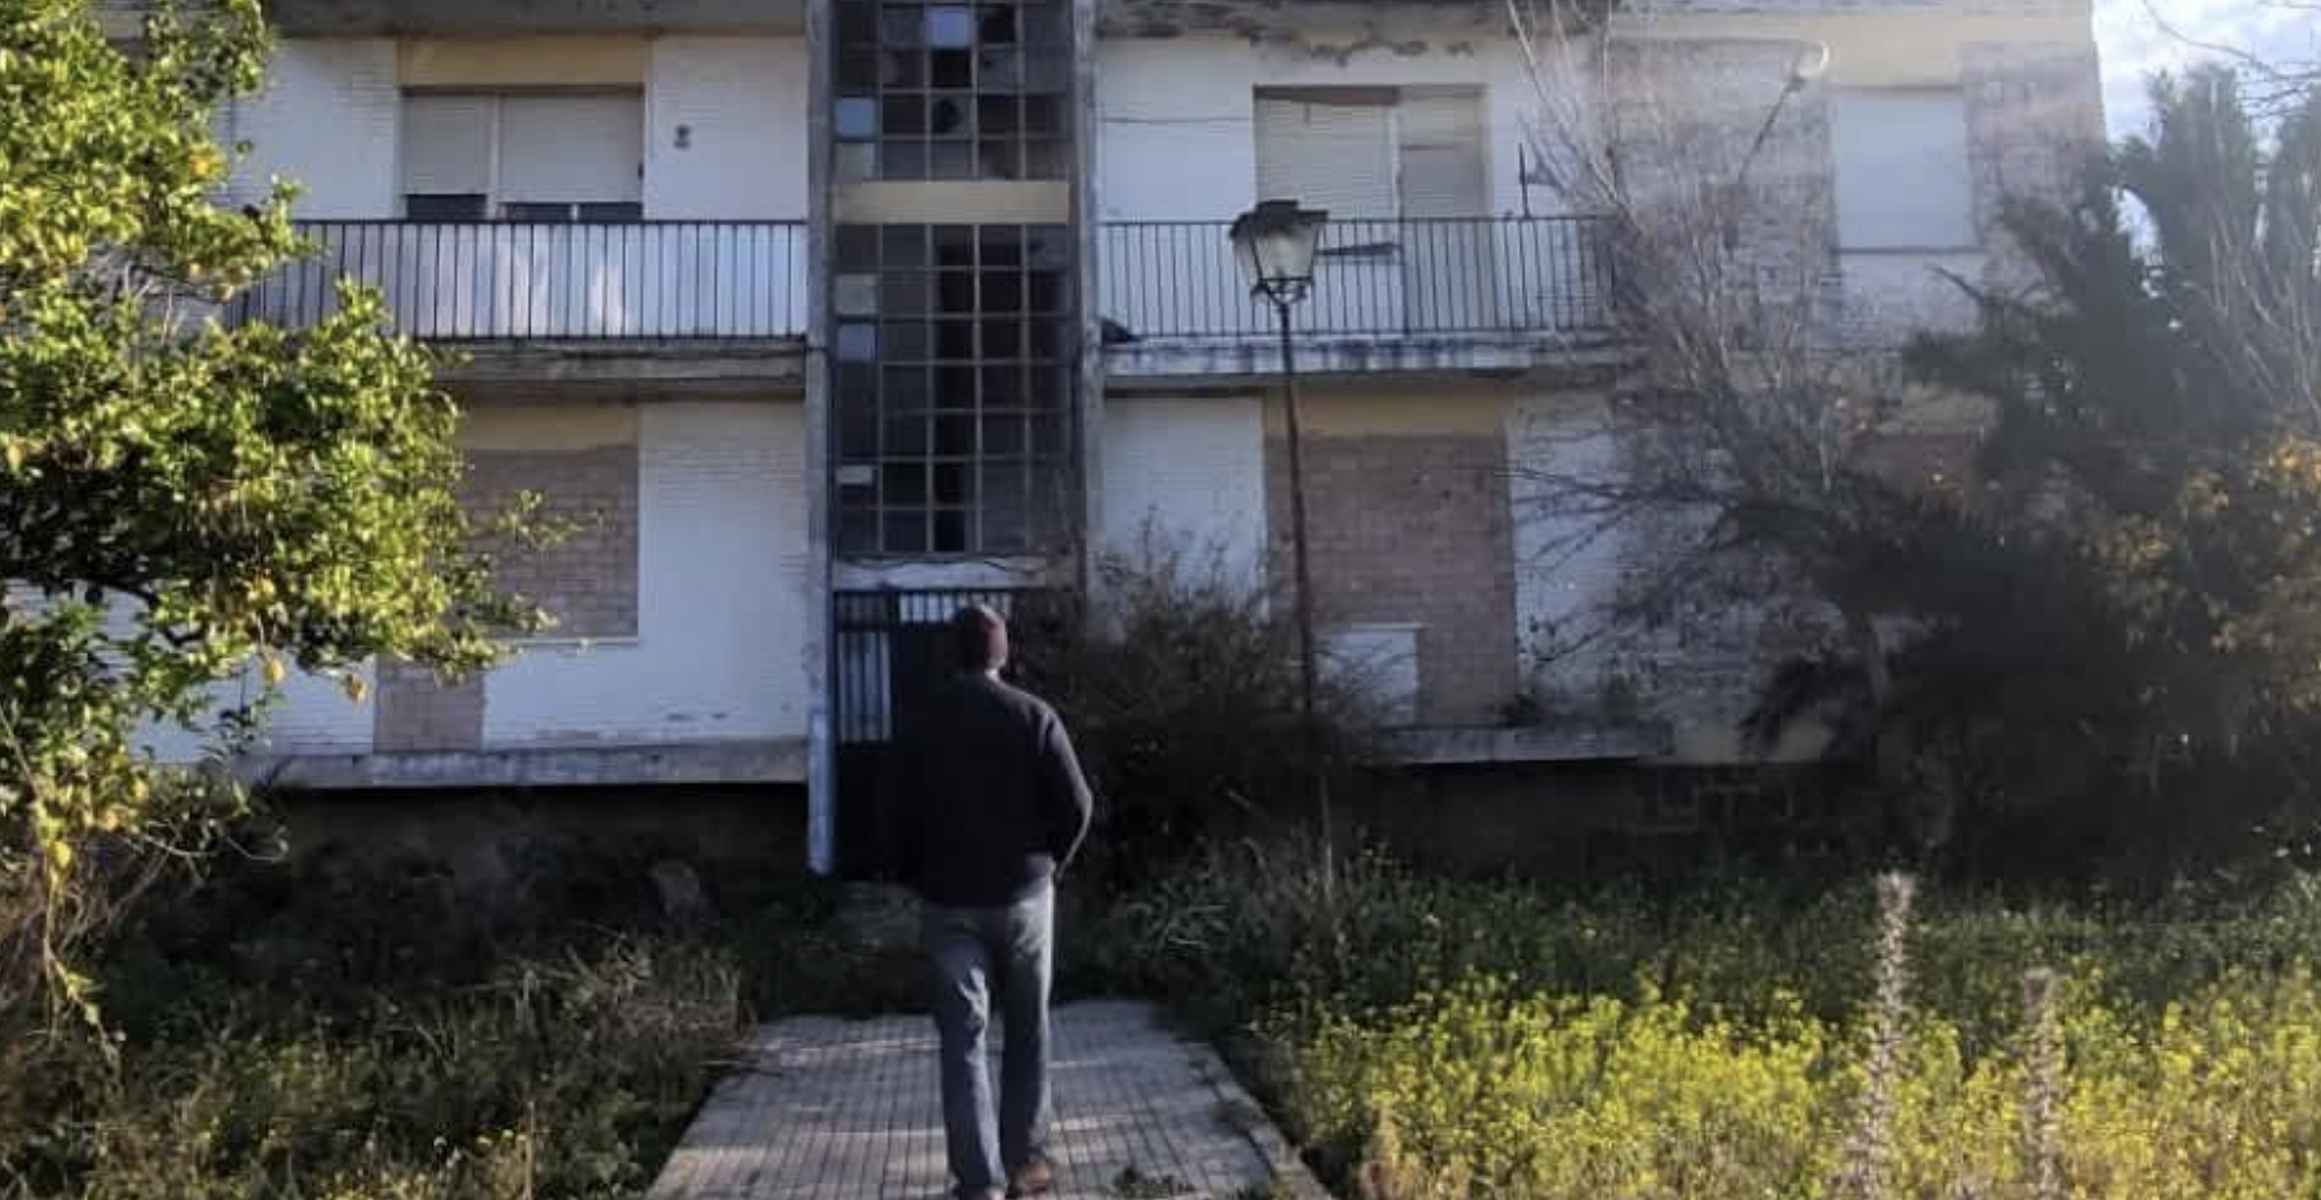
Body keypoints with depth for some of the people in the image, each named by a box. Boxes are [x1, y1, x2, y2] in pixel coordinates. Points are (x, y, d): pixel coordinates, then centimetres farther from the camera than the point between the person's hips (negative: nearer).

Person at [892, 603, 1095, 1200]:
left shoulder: (919, 726, -2)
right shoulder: (1034, 715, -5)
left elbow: (903, 814, -1)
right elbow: (1076, 803, -8)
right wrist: (1052, 860, 8)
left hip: (949, 902, 0)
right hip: (1024, 895, 0)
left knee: (963, 1040, 3)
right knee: (1027, 1033, 15)